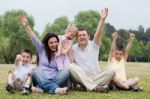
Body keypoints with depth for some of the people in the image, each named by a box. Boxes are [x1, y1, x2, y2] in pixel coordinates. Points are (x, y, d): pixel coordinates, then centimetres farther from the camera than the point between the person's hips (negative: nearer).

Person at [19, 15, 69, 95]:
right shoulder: (42, 49, 17)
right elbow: (34, 38, 3)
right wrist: (26, 26, -9)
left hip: (55, 80, 0)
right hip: (41, 79, 0)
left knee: (66, 71, -28)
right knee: (35, 72, -32)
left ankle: (40, 88, -38)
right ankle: (55, 89, -54)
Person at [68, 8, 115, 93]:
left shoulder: (94, 45, 5)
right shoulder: (73, 48, 7)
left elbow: (98, 34, -14)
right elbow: (71, 62, -4)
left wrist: (102, 19, -29)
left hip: (96, 76, 0)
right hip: (81, 78, 0)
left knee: (111, 71, -24)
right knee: (72, 67, -30)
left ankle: (89, 86, -33)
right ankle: (94, 87, -40)